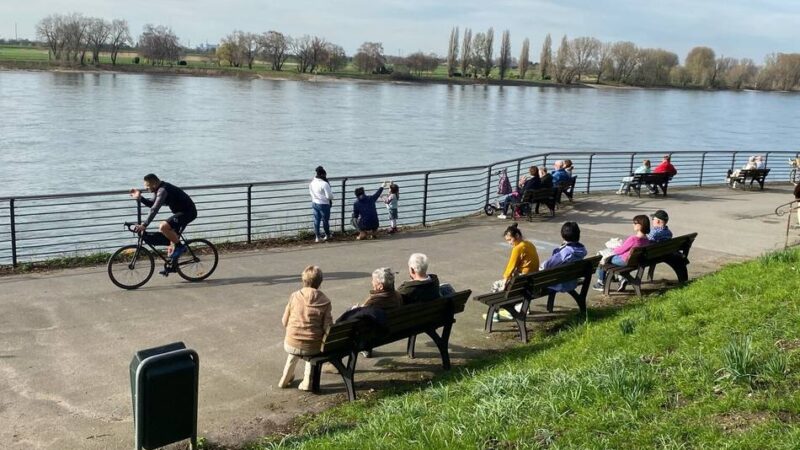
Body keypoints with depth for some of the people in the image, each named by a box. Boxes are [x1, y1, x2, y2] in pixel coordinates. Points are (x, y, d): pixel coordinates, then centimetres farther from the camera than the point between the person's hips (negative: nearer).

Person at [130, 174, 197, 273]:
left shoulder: (163, 190, -21)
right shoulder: (161, 189, 11)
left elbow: (154, 209, -29)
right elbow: (152, 204, 17)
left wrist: (144, 225, -33)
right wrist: (140, 198, 2)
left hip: (188, 212, -11)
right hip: (183, 212, 11)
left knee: (163, 227, -27)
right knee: (173, 236, 14)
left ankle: (180, 246, -9)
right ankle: (171, 266, 24)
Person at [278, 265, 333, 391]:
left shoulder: (294, 296, -5)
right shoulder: (324, 301, -8)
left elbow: (285, 322, 2)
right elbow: (328, 328, -10)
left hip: (290, 346, 1)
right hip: (312, 347, -1)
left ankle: (285, 379, 44)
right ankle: (308, 382, 28)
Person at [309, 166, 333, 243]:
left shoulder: (312, 183, -1)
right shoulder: (324, 184, -23)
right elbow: (329, 196, -21)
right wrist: (332, 197, 1)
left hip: (314, 203, 6)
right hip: (324, 204, -6)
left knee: (316, 220, 12)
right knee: (325, 220, 11)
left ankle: (317, 237, 16)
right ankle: (327, 235, 28)